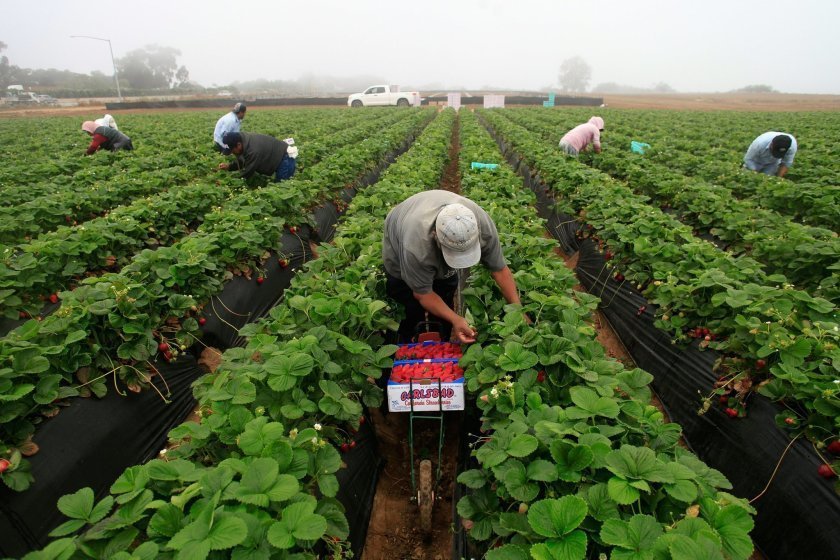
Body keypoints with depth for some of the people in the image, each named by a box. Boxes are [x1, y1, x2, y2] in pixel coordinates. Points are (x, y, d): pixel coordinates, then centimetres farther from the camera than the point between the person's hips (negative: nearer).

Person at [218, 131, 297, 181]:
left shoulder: (253, 151, -35)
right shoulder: (241, 138, -5)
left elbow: (247, 173, -27)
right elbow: (241, 161, 8)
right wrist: (228, 166, -8)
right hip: (278, 155, 9)